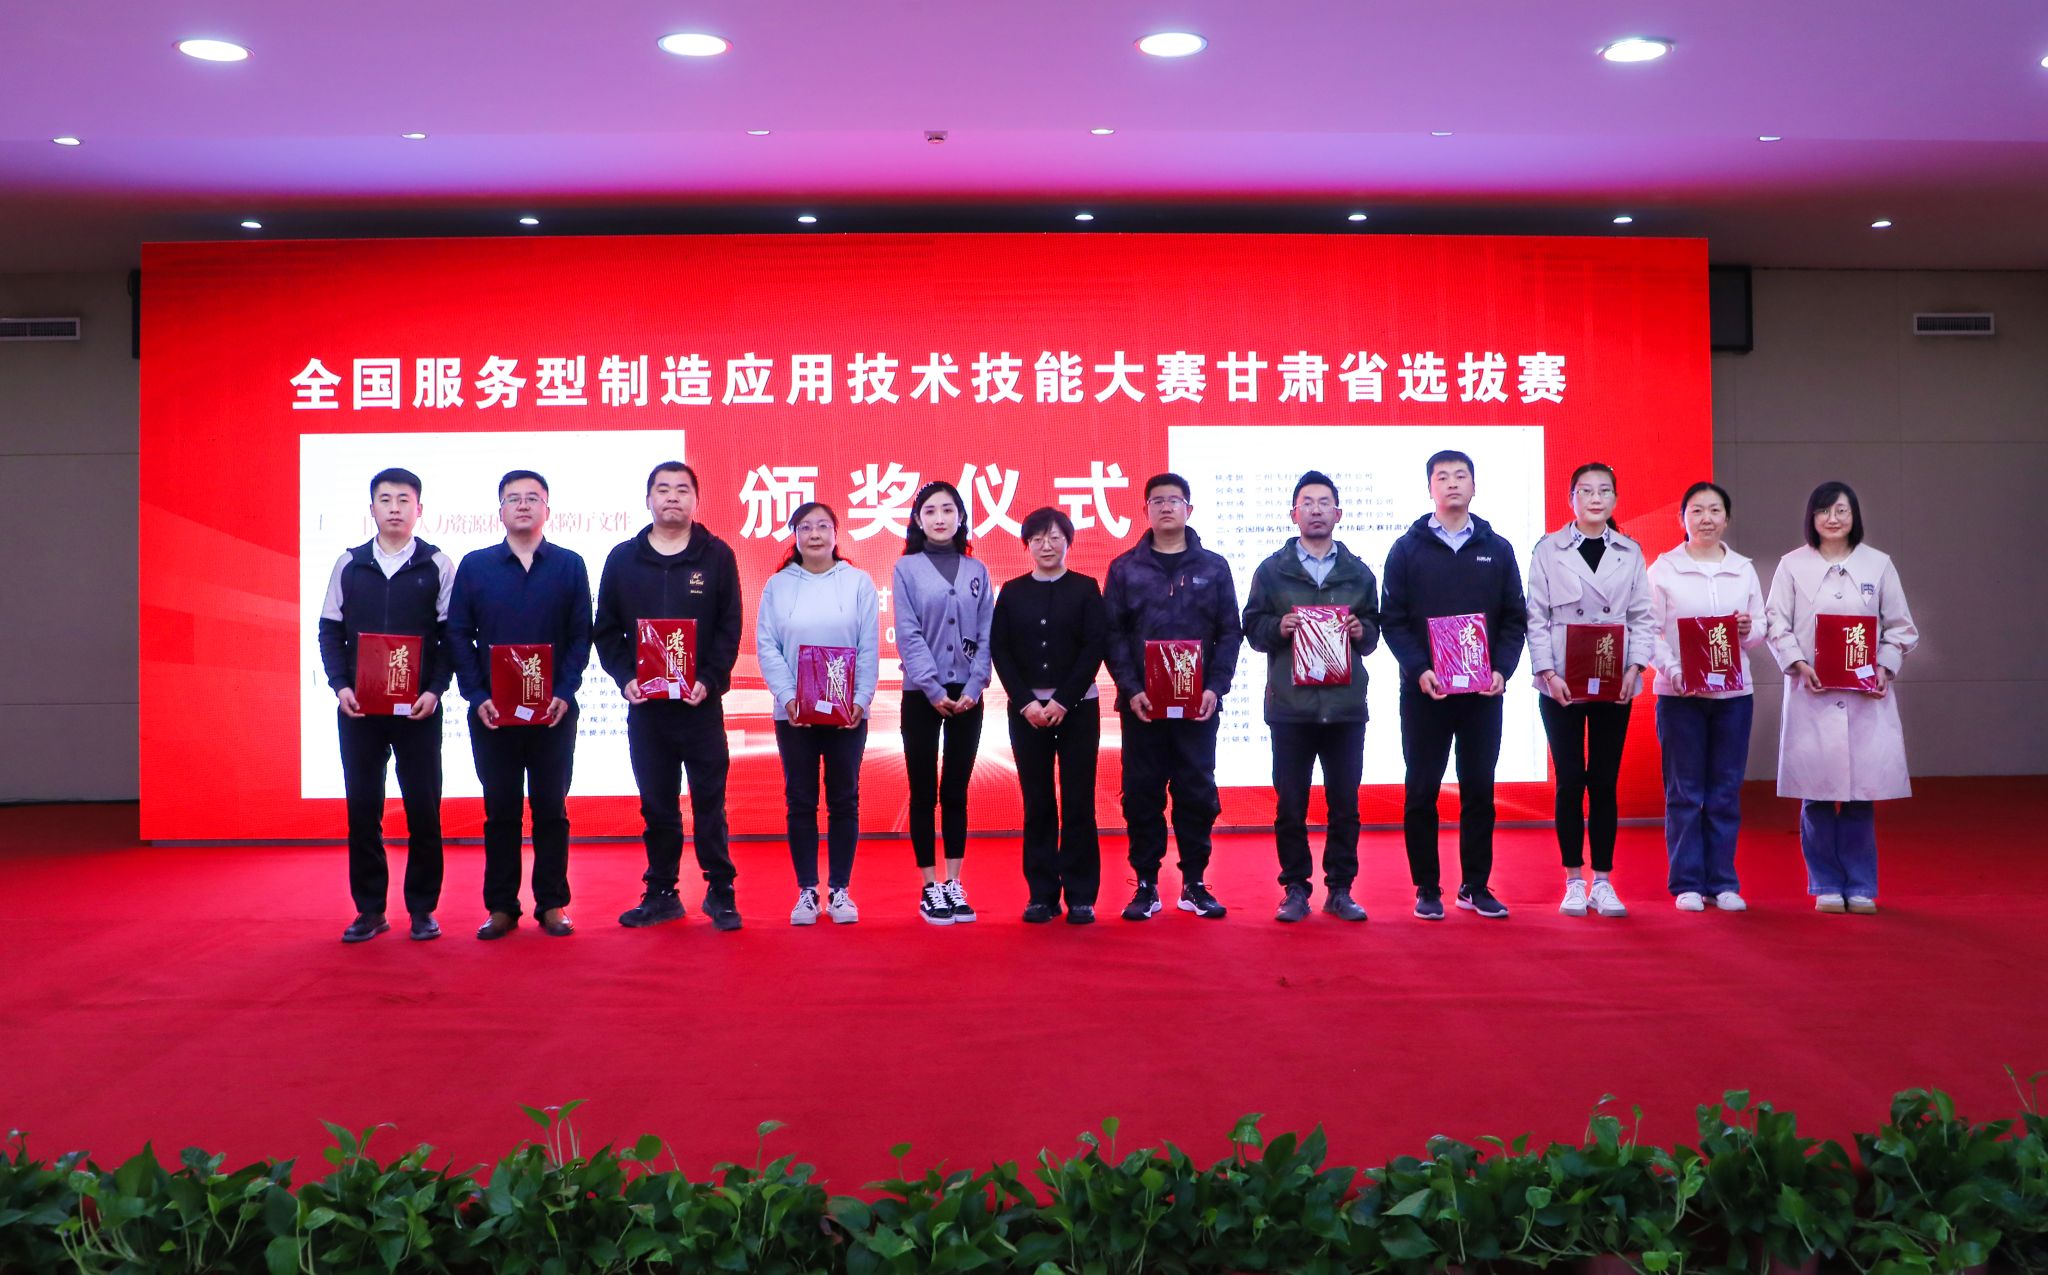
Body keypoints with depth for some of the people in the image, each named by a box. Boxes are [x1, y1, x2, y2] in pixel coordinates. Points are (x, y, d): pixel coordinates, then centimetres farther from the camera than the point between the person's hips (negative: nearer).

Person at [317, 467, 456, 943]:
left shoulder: (438, 566, 1)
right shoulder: (349, 565, 7)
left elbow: (451, 634, 1)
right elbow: (330, 630, 9)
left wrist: (435, 690, -11)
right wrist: (340, 685, -4)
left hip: (418, 708, -2)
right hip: (358, 707, 2)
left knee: (423, 807, 1)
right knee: (362, 808, 4)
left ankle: (422, 909, 11)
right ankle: (369, 909, 14)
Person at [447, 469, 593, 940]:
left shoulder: (570, 565, 4)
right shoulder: (475, 565, 5)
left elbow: (581, 635, 2)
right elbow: (458, 635, 3)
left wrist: (564, 693, -10)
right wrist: (477, 697, -7)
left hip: (554, 712, 0)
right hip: (492, 712, 1)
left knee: (551, 808, 5)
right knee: (500, 809, 6)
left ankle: (553, 904, 13)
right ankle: (500, 906, 14)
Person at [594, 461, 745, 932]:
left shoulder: (717, 556, 2)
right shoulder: (623, 558, 7)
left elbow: (729, 628, -1)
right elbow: (606, 629, 7)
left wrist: (710, 680, -13)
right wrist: (624, 677, -7)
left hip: (701, 701, -2)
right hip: (644, 702, 2)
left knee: (709, 802, 2)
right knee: (656, 805, 9)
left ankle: (720, 893, 11)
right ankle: (661, 893, 18)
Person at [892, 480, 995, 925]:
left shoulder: (976, 571, 9)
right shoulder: (907, 568, -1)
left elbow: (986, 635, 3)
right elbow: (908, 635, -8)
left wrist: (973, 688, -9)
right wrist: (934, 690, -15)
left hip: (967, 696, 3)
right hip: (922, 695, -2)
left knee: (956, 792, 8)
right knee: (924, 793, 2)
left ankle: (954, 884, 14)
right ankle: (929, 889, 9)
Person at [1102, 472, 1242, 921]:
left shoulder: (1213, 567, 7)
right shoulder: (1124, 568, 6)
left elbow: (1230, 632, 5)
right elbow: (1113, 634, 2)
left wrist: (1215, 687, -7)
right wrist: (1130, 689, -10)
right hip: (1141, 703, 0)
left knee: (1198, 794, 4)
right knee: (1141, 795, 3)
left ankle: (1194, 884, 14)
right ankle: (1146, 885, 11)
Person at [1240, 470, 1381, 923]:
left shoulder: (1359, 573, 12)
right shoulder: (1272, 570, 7)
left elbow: (1375, 632, 14)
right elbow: (1252, 627, 6)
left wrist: (1362, 631, -7)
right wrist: (1278, 627, -13)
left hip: (1345, 704, 1)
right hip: (1290, 704, -1)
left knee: (1345, 803, 5)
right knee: (1290, 804, 2)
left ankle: (1340, 889, 15)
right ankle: (1295, 889, 12)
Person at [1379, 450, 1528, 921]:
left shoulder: (1497, 549, 8)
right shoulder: (1407, 549, 3)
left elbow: (1515, 619, 7)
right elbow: (1392, 620, -2)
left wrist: (1501, 669, -8)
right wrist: (1418, 669, -15)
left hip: (1483, 691, 2)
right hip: (1424, 690, -1)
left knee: (1479, 790, 6)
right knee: (1421, 791, 2)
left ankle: (1475, 886, 16)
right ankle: (1427, 889, 12)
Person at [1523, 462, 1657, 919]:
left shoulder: (1630, 552, 9)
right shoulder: (1549, 550, 2)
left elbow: (1643, 616, 7)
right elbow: (1537, 616, -1)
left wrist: (1634, 667, -7)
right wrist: (1548, 672, -11)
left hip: (1614, 684, 2)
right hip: (1561, 684, -2)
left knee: (1605, 782, 4)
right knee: (1570, 782, 1)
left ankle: (1603, 882, 11)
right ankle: (1574, 882, 10)